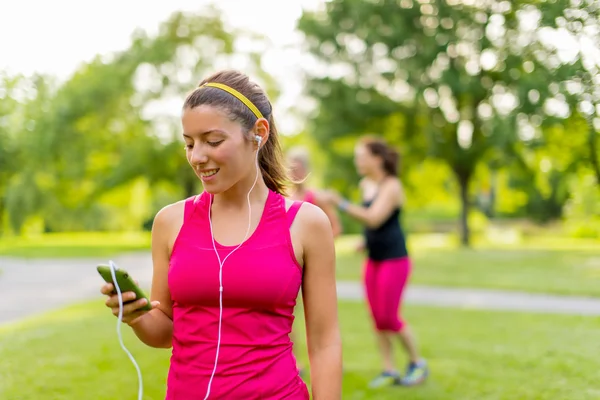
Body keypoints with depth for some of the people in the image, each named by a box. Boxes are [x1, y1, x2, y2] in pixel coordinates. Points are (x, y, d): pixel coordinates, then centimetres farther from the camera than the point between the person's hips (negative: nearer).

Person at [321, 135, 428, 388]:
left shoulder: (391, 186, -15)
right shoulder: (365, 185, 7)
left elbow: (373, 218, -28)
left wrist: (340, 203, -32)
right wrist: (367, 241, 11)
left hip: (394, 260, -7)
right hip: (373, 260, 7)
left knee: (389, 318, -5)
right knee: (378, 318, 6)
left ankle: (417, 362, 15)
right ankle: (389, 371, 15)